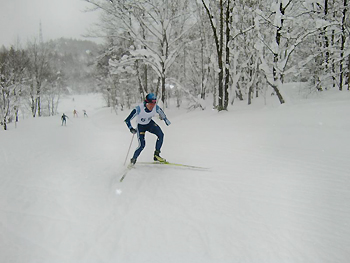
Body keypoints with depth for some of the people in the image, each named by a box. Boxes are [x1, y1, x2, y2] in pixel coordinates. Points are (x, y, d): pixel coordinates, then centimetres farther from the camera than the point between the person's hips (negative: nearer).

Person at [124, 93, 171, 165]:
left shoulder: (156, 107, -24)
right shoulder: (139, 109, -35)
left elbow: (161, 112, 2)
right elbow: (127, 120, -30)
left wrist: (166, 120, 12)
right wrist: (131, 129, -43)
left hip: (150, 123, 4)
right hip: (140, 126, -4)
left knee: (161, 135, -19)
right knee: (142, 145, -15)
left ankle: (156, 155, -5)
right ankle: (133, 159, 11)